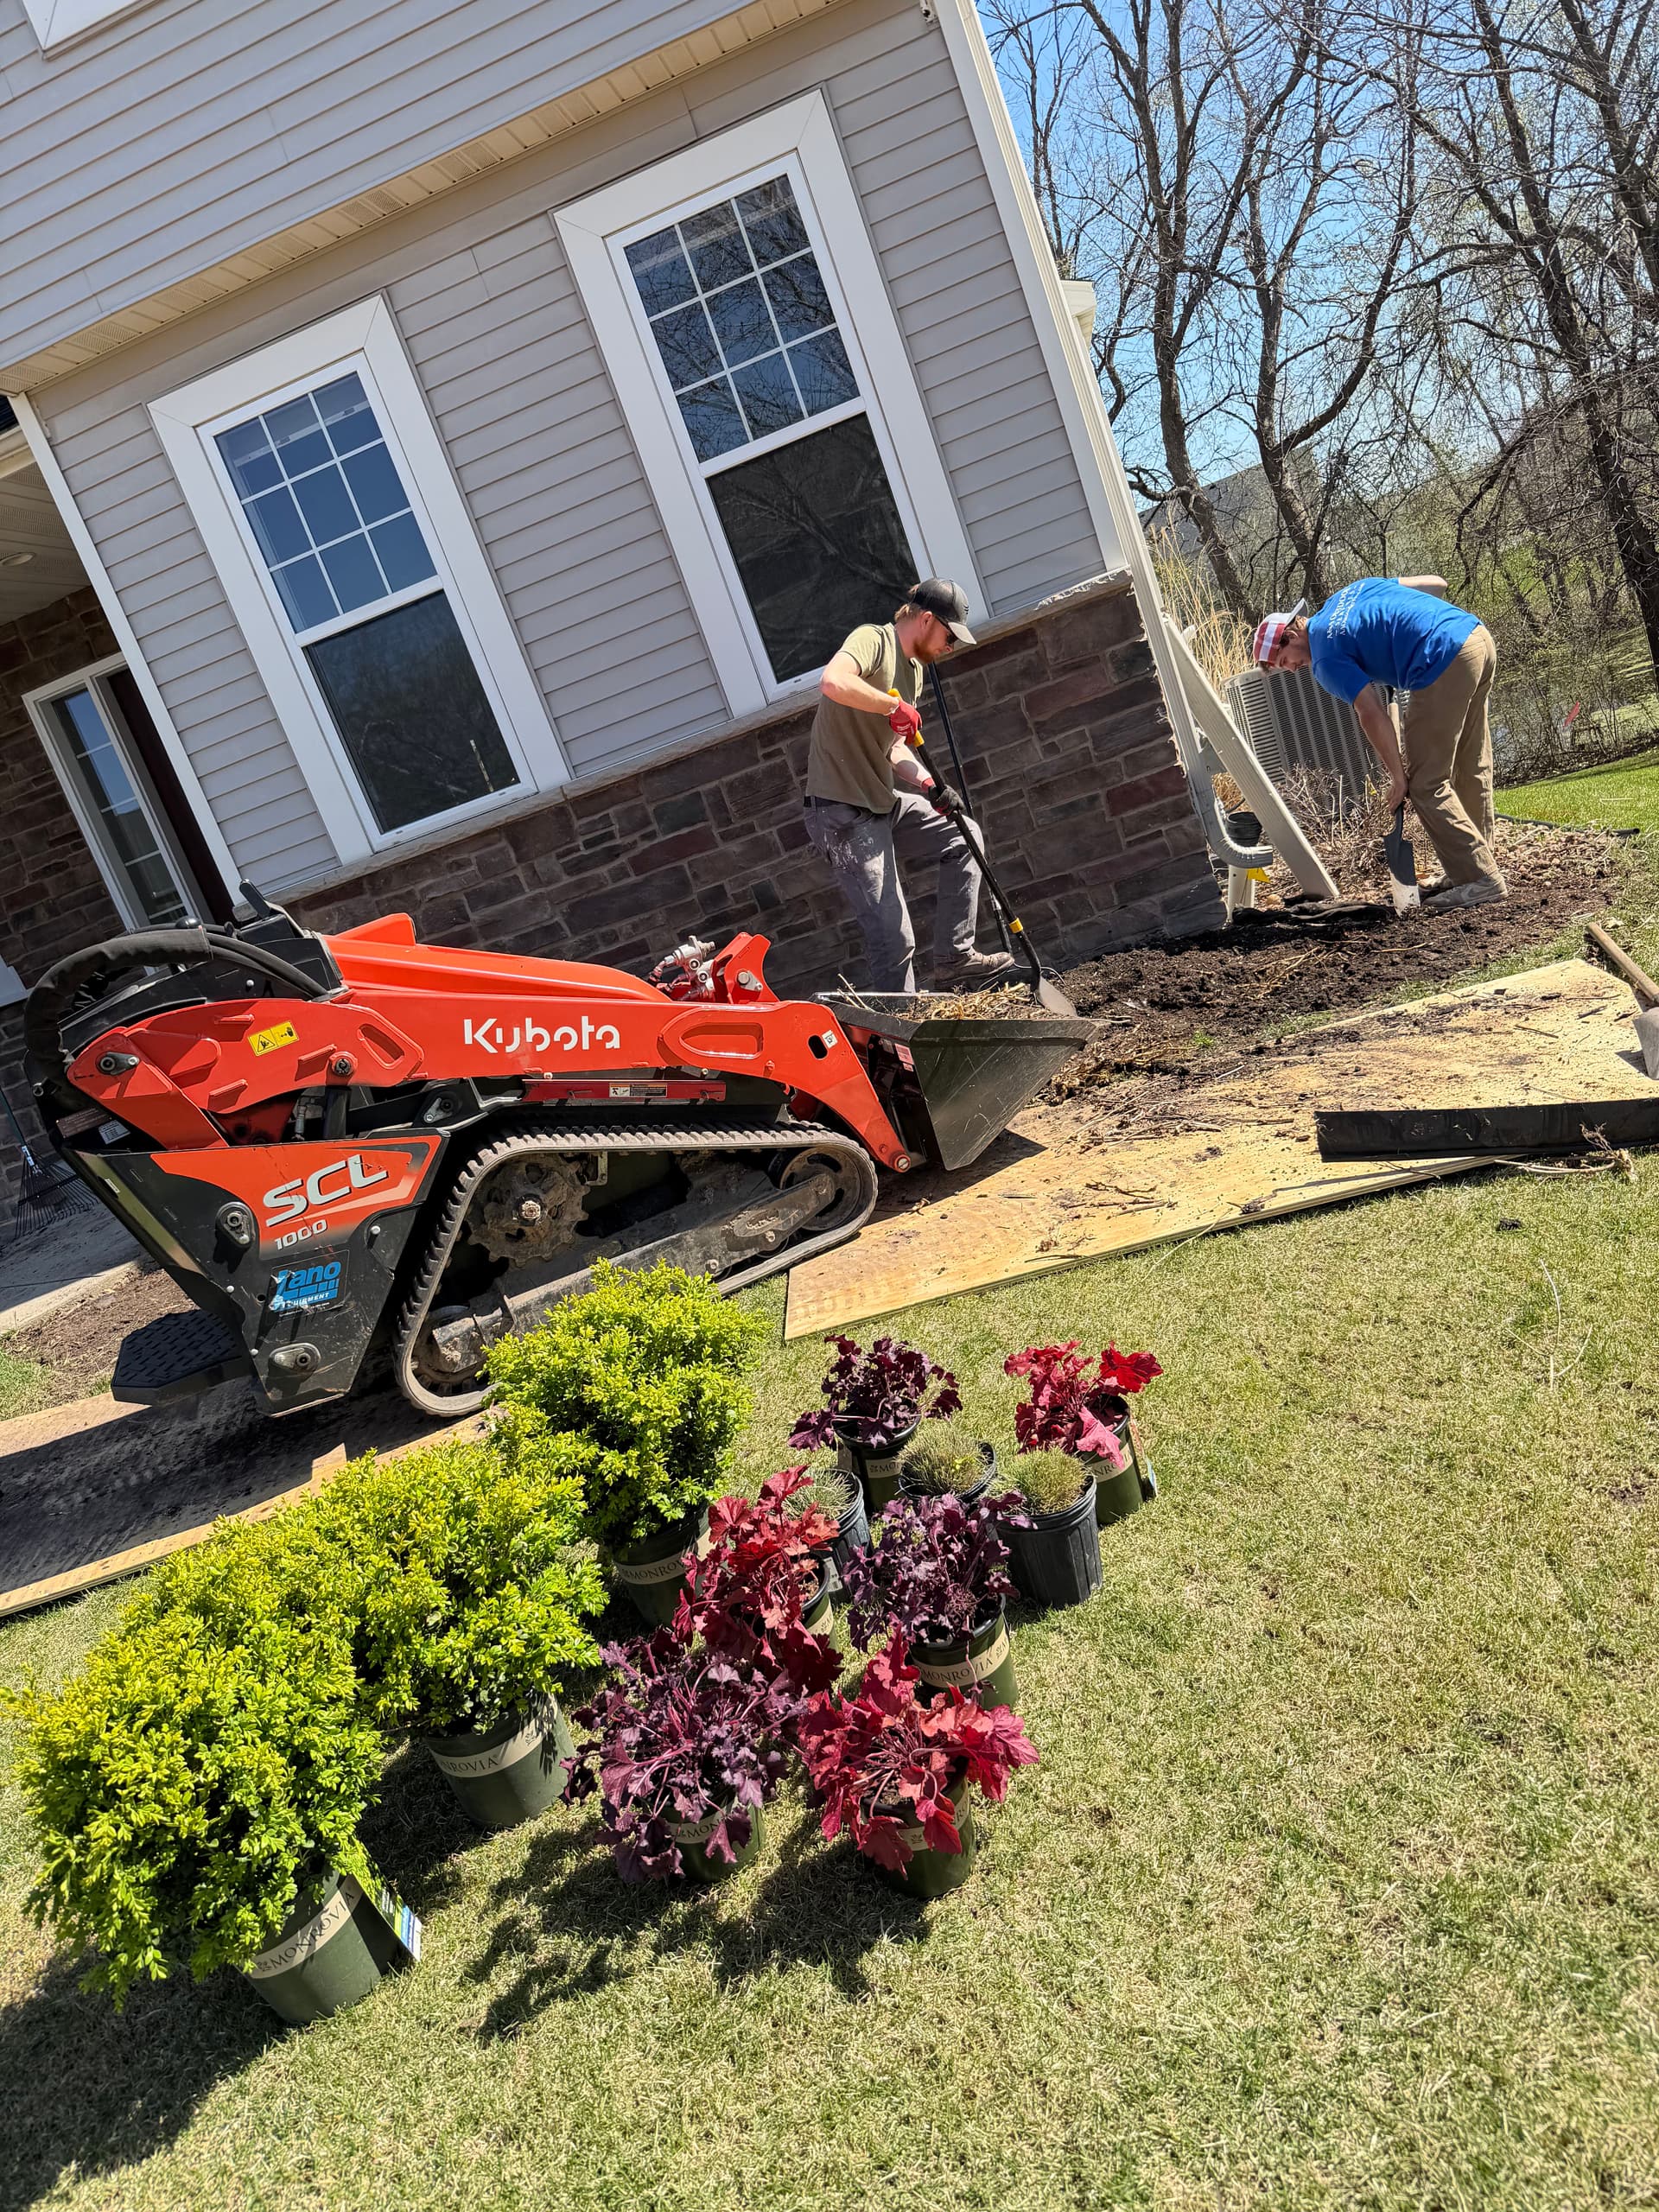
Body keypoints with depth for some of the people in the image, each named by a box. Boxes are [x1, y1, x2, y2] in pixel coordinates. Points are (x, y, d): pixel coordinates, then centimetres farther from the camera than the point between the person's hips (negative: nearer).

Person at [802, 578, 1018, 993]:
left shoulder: (914, 668, 17)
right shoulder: (873, 639, -12)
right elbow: (832, 682, -34)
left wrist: (928, 783, 0)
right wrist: (896, 705, -23)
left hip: (884, 802, 10)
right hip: (843, 813, -10)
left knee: (962, 838, 18)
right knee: (893, 939, -9)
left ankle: (954, 957, 20)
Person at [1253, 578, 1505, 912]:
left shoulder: (1326, 658, -3)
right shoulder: (1348, 592, 21)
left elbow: (1372, 715, -9)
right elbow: (1432, 582, 27)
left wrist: (1398, 777, -3)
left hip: (1444, 662, -9)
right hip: (1479, 635, 9)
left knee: (1427, 784, -2)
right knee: (1472, 770, 17)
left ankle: (1481, 879, -2)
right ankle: (1474, 864, 27)